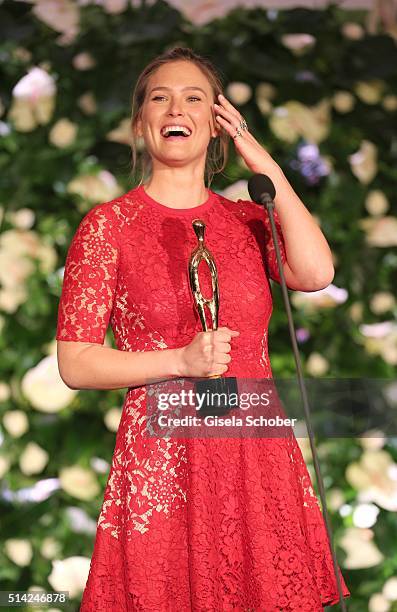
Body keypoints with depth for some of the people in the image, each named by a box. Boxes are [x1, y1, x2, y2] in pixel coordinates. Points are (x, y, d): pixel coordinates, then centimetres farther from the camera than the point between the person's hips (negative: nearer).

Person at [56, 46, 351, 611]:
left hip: (258, 455, 3)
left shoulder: (248, 219, 11)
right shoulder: (109, 225, 0)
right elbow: (74, 363, -3)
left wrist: (266, 167, -4)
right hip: (159, 459, -3)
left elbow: (316, 274, -11)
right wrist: (181, 361, -16)